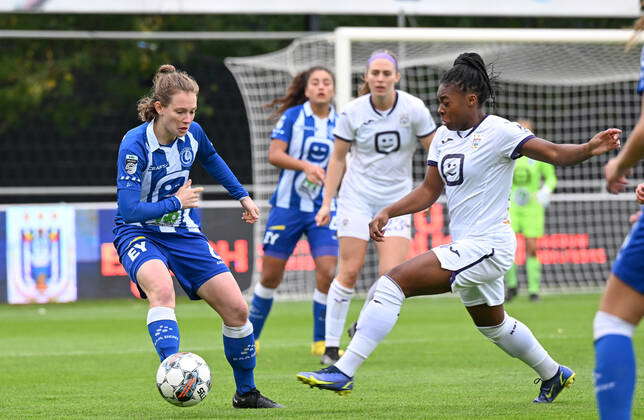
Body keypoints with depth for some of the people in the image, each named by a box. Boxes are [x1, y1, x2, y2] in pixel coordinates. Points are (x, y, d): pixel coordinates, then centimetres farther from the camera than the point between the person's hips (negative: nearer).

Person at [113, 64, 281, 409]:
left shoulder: (192, 134, -6)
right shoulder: (134, 145, -23)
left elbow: (211, 159, 21)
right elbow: (129, 210, -28)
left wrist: (242, 196, 25)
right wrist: (176, 202, -18)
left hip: (184, 234, 5)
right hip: (139, 234, -5)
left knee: (236, 309, -1)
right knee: (162, 290, -39)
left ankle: (246, 393, 18)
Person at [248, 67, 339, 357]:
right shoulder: (293, 116, -3)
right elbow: (275, 154, -11)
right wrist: (306, 166, -25)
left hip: (323, 208, 2)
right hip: (288, 204, -2)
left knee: (327, 271, -13)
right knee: (271, 275, 4)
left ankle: (321, 342, 0)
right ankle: (251, 336, 23)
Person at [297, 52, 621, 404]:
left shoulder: (499, 132, -14)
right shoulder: (444, 136, 9)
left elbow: (554, 153, -20)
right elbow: (429, 191, 13)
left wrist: (589, 149, -39)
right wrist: (387, 213, 0)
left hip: (487, 245, -10)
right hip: (466, 248, 10)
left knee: (394, 282, -21)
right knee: (493, 325, 29)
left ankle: (343, 372, -23)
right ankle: (553, 375, 51)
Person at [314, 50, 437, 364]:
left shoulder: (413, 109, -8)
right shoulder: (353, 112, -6)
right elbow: (338, 158, 5)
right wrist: (327, 203, 2)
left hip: (397, 199, 0)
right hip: (357, 196, 0)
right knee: (349, 271, -8)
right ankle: (331, 345, 1)